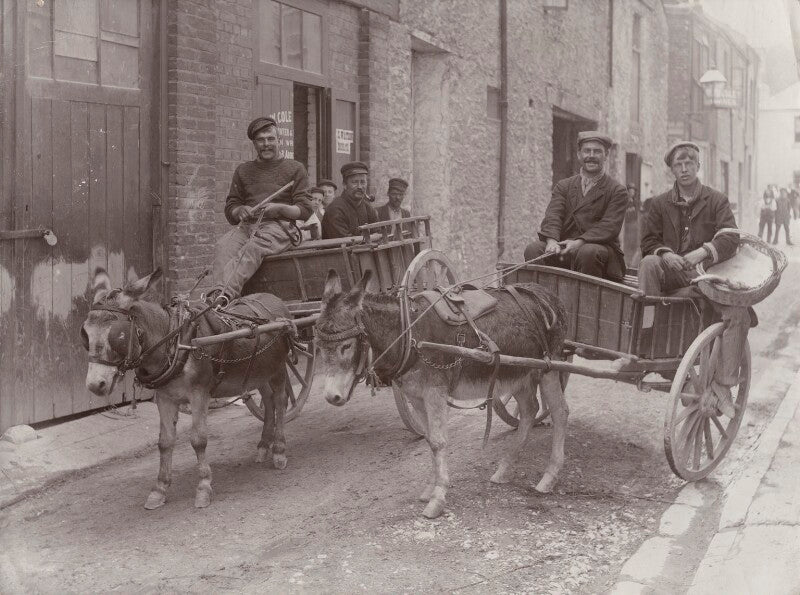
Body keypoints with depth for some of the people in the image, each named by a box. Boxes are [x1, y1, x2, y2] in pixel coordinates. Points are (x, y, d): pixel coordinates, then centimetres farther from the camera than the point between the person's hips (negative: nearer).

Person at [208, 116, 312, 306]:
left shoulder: (295, 168, 14)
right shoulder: (243, 170, 25)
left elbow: (305, 210, 5)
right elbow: (230, 210, 21)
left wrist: (279, 208, -13)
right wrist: (241, 210, -4)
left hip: (280, 226, -4)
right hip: (247, 225, 4)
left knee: (253, 248, -37)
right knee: (224, 246, -32)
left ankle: (223, 296, -56)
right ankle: (219, 291, -54)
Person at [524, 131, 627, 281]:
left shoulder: (617, 191, 6)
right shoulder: (563, 186, 17)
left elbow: (609, 226, -8)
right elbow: (553, 216, 1)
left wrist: (579, 242, -25)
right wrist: (552, 240, -22)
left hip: (600, 248, -3)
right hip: (564, 247, 3)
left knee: (588, 252, -37)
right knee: (533, 249, -23)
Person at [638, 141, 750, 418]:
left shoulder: (717, 200, 5)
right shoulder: (660, 203, 10)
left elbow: (730, 239, -8)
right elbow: (648, 241, 3)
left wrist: (702, 252, -28)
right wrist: (666, 254, -20)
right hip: (672, 274, 1)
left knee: (739, 314, -26)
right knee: (648, 263, -32)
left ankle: (722, 383, -15)